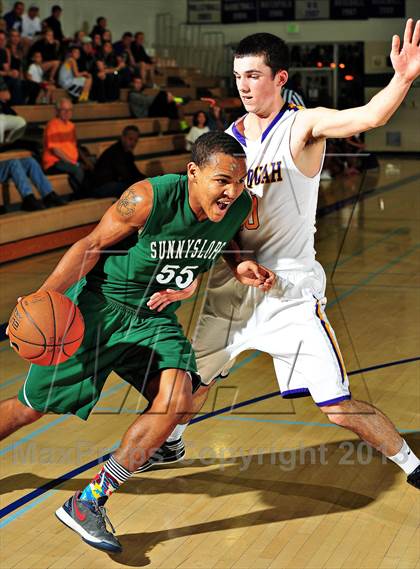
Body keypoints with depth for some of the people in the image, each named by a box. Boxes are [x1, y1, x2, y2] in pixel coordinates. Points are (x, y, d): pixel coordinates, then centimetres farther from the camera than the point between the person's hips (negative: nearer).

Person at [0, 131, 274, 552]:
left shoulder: (240, 209, -11)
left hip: (155, 319, 4)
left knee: (177, 399, -21)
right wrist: (42, 297, -20)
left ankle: (88, 504, -10)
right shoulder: (148, 199, -27)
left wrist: (239, 271, -8)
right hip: (99, 305, -4)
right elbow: (93, 244, -14)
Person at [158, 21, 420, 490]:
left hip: (289, 289, -6)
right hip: (231, 283, 6)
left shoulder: (303, 125, -12)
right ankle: (169, 443, 51)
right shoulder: (229, 137, 5)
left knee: (339, 408, -8)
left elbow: (370, 116, -30)